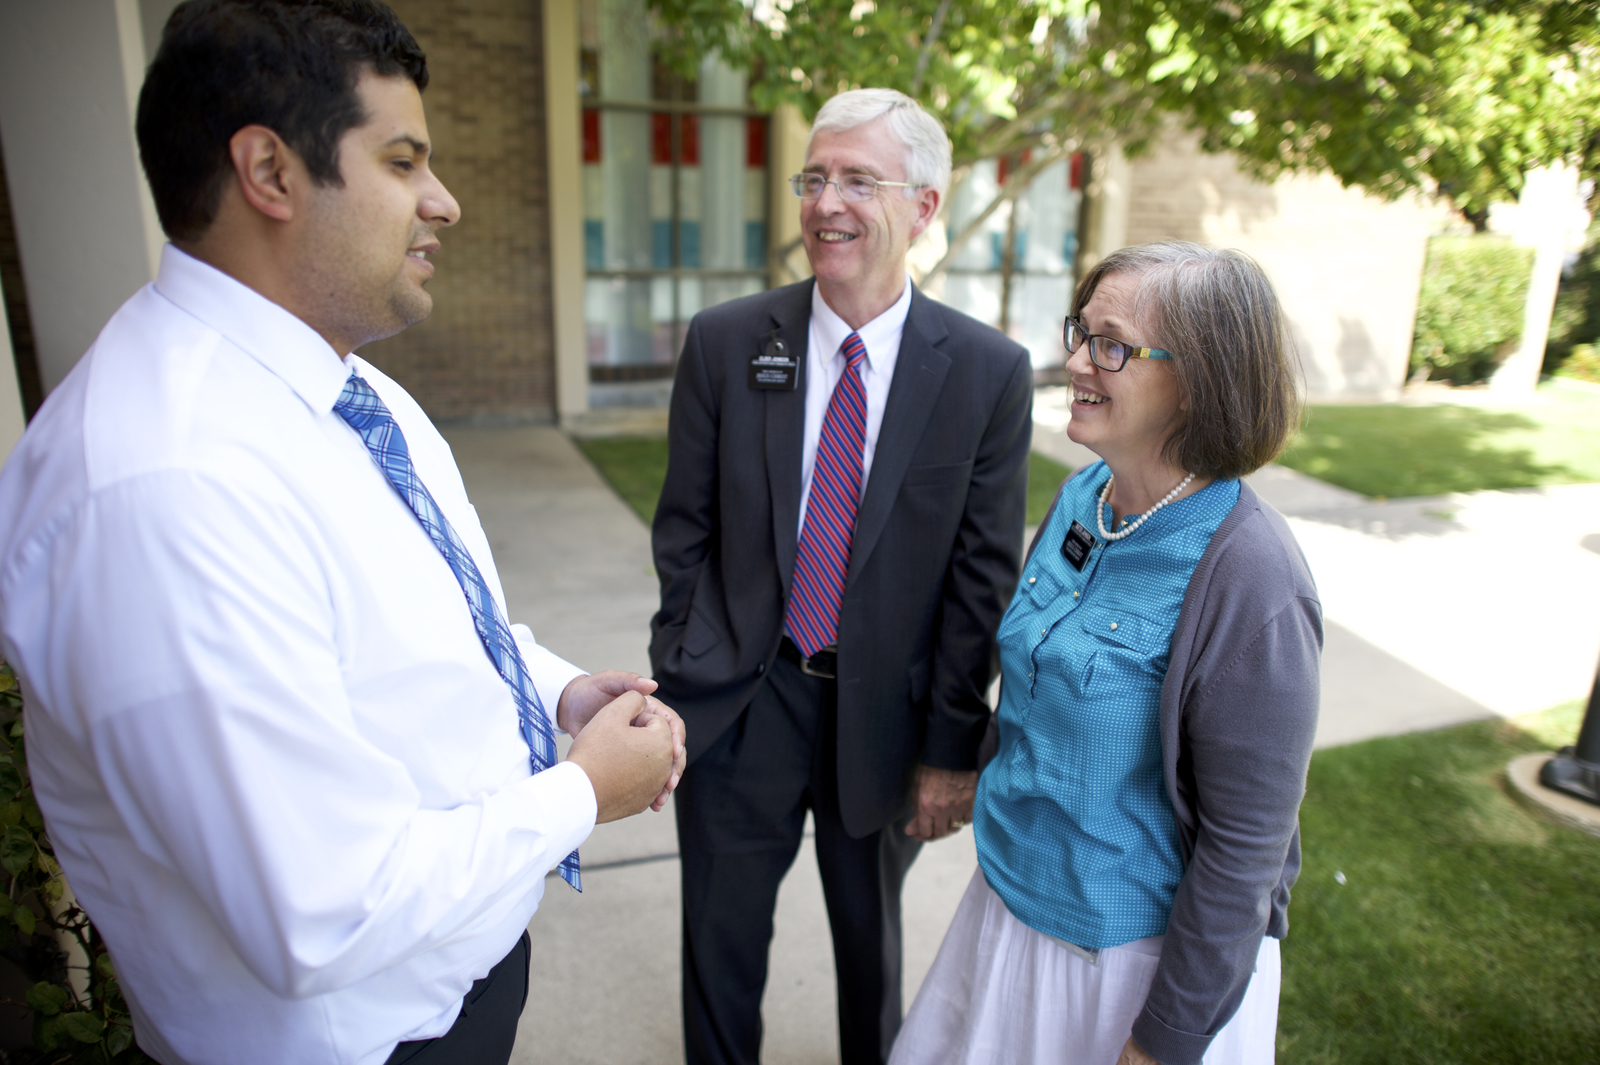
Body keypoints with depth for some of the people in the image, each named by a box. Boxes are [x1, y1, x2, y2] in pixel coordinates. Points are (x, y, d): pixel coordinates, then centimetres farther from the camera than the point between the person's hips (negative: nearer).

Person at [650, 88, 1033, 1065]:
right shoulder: (724, 342, -6)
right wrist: (678, 687, 0)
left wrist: (952, 749, -5)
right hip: (737, 702, 1)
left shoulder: (990, 372, -10)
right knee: (721, 944, 20)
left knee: (872, 945, 23)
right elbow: (686, 535, -1)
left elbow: (983, 577, -7)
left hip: (883, 711, 0)